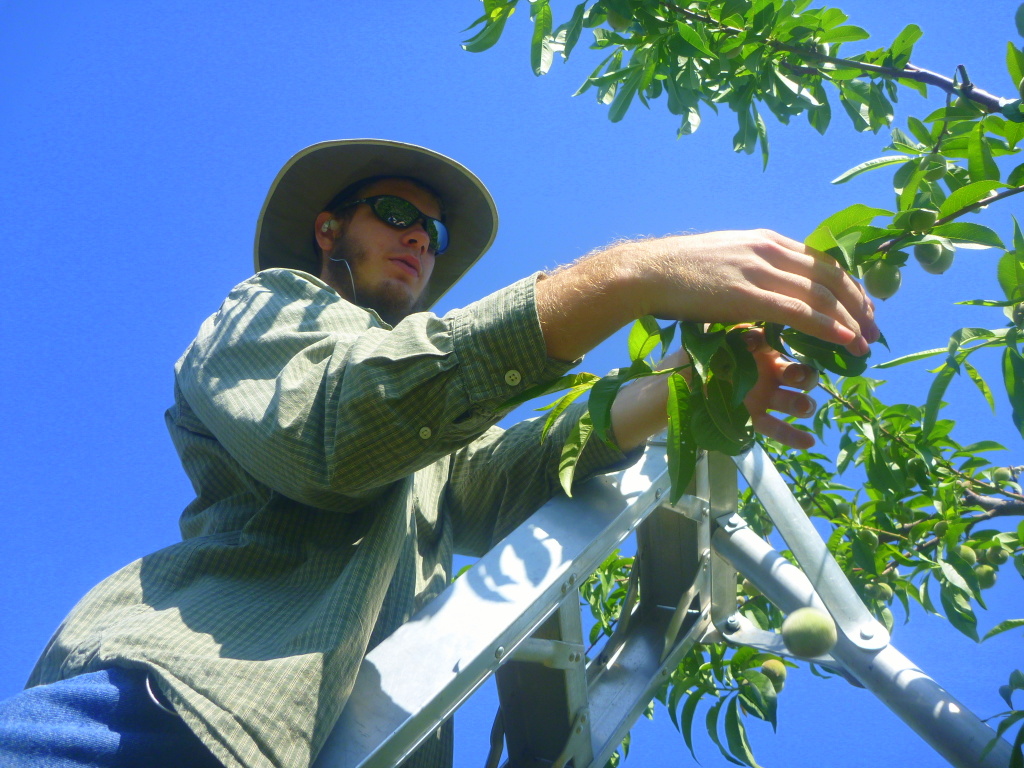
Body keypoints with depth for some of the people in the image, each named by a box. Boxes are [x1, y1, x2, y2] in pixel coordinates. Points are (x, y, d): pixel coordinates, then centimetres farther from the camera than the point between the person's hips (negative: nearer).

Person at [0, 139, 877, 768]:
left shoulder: (436, 424, 33)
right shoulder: (273, 303, 14)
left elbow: (508, 472, 9)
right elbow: (333, 425, -10)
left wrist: (679, 388, -9)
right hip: (195, 688, -6)